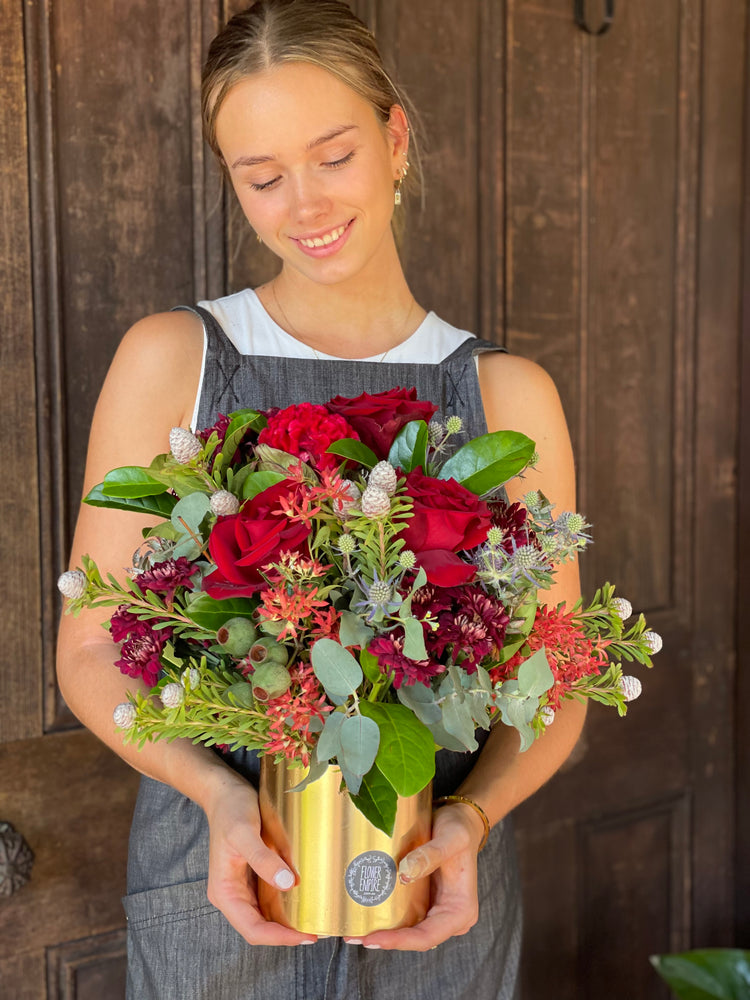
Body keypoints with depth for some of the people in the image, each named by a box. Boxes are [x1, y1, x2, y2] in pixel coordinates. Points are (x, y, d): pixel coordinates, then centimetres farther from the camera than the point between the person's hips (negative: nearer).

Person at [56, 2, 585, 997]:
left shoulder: (509, 396, -3)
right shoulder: (169, 361, -6)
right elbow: (91, 653, -4)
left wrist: (472, 817, -16)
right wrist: (216, 792, -19)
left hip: (436, 899, 1)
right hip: (218, 888, -1)